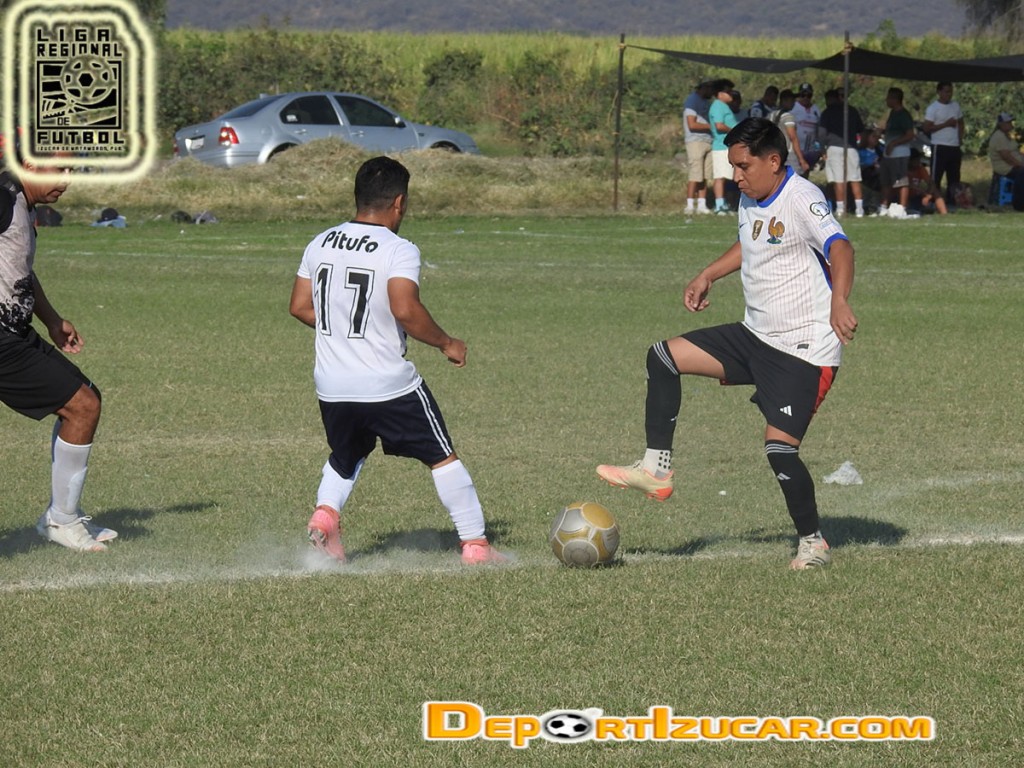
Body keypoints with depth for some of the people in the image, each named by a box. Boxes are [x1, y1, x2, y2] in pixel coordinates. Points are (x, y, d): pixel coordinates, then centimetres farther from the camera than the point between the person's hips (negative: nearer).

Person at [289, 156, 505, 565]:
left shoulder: (320, 244, 5)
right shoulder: (399, 251, -13)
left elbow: (300, 307, 10)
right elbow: (405, 310, -26)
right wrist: (446, 343, -11)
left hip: (331, 387, 5)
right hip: (390, 388, -5)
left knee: (345, 458, 28)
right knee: (443, 458, 9)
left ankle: (325, 514, 2)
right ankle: (474, 545, 11)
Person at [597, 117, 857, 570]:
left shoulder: (802, 200, -19)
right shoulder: (751, 201, 9)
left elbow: (839, 248, -35)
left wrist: (839, 302, -51)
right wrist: (708, 277, 26)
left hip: (805, 350, -9)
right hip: (756, 335, 9)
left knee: (779, 446, -15)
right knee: (663, 357, 1)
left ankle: (813, 542, 5)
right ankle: (656, 469, 4)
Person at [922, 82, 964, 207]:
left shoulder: (955, 106, 13)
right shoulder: (933, 108, -6)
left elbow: (960, 123, 25)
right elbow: (926, 128, -12)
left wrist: (960, 138, 9)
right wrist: (946, 124, -16)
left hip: (955, 147, 7)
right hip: (940, 147, -7)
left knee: (954, 178, 10)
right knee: (935, 178, -7)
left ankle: (950, 202, 17)